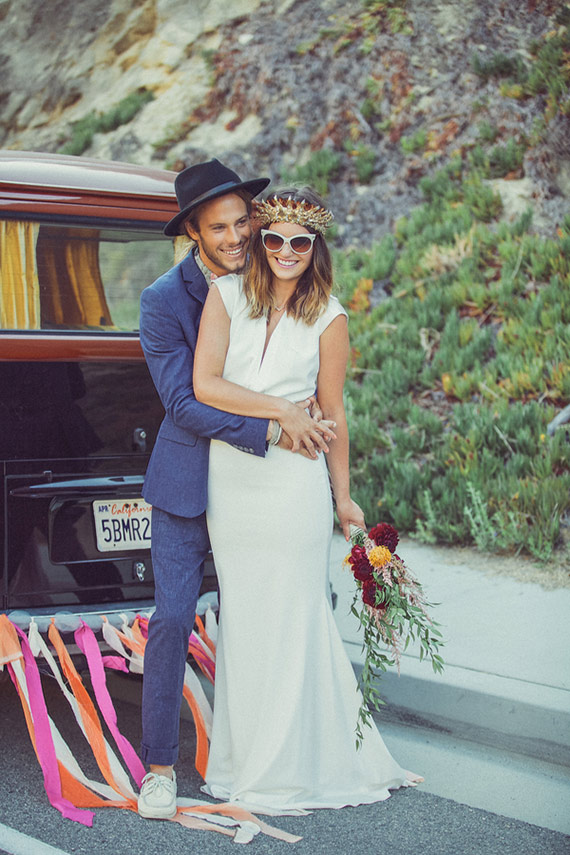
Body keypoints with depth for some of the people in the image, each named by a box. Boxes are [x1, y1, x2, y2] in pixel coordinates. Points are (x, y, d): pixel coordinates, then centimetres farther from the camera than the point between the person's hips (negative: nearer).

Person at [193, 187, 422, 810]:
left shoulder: (329, 319, 0)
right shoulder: (226, 296, 2)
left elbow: (332, 414, 5)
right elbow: (204, 385, -8)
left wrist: (342, 498, 8)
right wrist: (285, 409, -10)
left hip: (293, 483, -2)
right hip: (229, 478, 2)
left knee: (290, 617, 2)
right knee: (241, 615, 9)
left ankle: (292, 766, 14)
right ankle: (246, 755, 20)